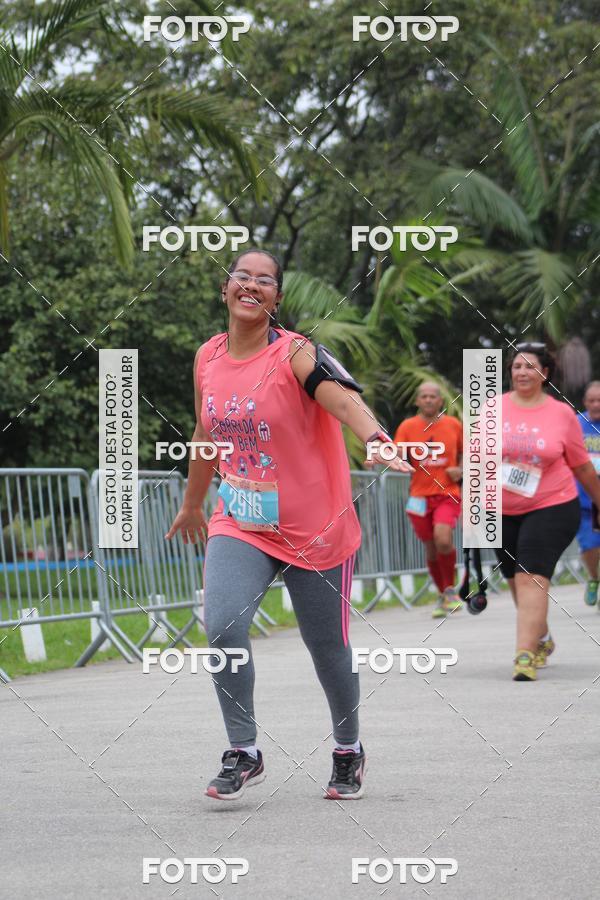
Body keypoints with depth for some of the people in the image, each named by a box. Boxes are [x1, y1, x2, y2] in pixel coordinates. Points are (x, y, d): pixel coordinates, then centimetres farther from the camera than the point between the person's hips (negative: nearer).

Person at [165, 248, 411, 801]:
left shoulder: (296, 355, -14)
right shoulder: (208, 359, 2)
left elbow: (345, 401, -33)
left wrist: (376, 440, -53)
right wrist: (192, 505, 30)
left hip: (316, 527, -3)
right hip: (240, 523, 4)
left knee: (327, 646, 8)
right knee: (222, 625, -19)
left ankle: (349, 752, 33)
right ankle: (244, 755, -3)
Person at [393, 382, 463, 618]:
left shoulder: (454, 425, 5)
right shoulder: (407, 427, 2)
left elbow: (464, 454, 17)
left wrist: (460, 471, -1)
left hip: (448, 494, -1)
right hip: (420, 496, 1)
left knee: (443, 538, -24)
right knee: (431, 547, 7)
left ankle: (450, 589, -2)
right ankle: (443, 596, 26)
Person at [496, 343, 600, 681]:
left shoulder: (562, 413, -3)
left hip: (552, 507, -3)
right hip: (502, 512, 3)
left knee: (532, 578, -18)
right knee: (517, 581, 14)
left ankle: (525, 655, -23)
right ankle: (542, 639, 39)